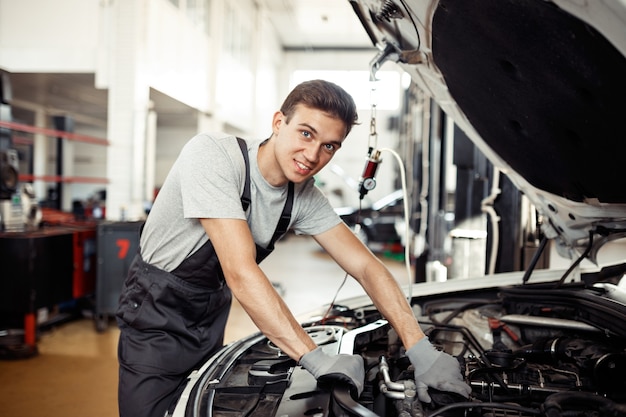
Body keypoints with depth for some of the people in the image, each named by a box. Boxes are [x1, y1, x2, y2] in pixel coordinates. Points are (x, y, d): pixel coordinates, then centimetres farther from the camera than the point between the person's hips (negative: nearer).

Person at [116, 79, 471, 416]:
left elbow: (366, 266, -10)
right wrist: (318, 360, -37)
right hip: (157, 314, -5)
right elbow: (241, 271, -36)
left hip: (212, 318, 5)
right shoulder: (212, 156, -29)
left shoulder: (305, 197, -9)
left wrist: (422, 350, -21)